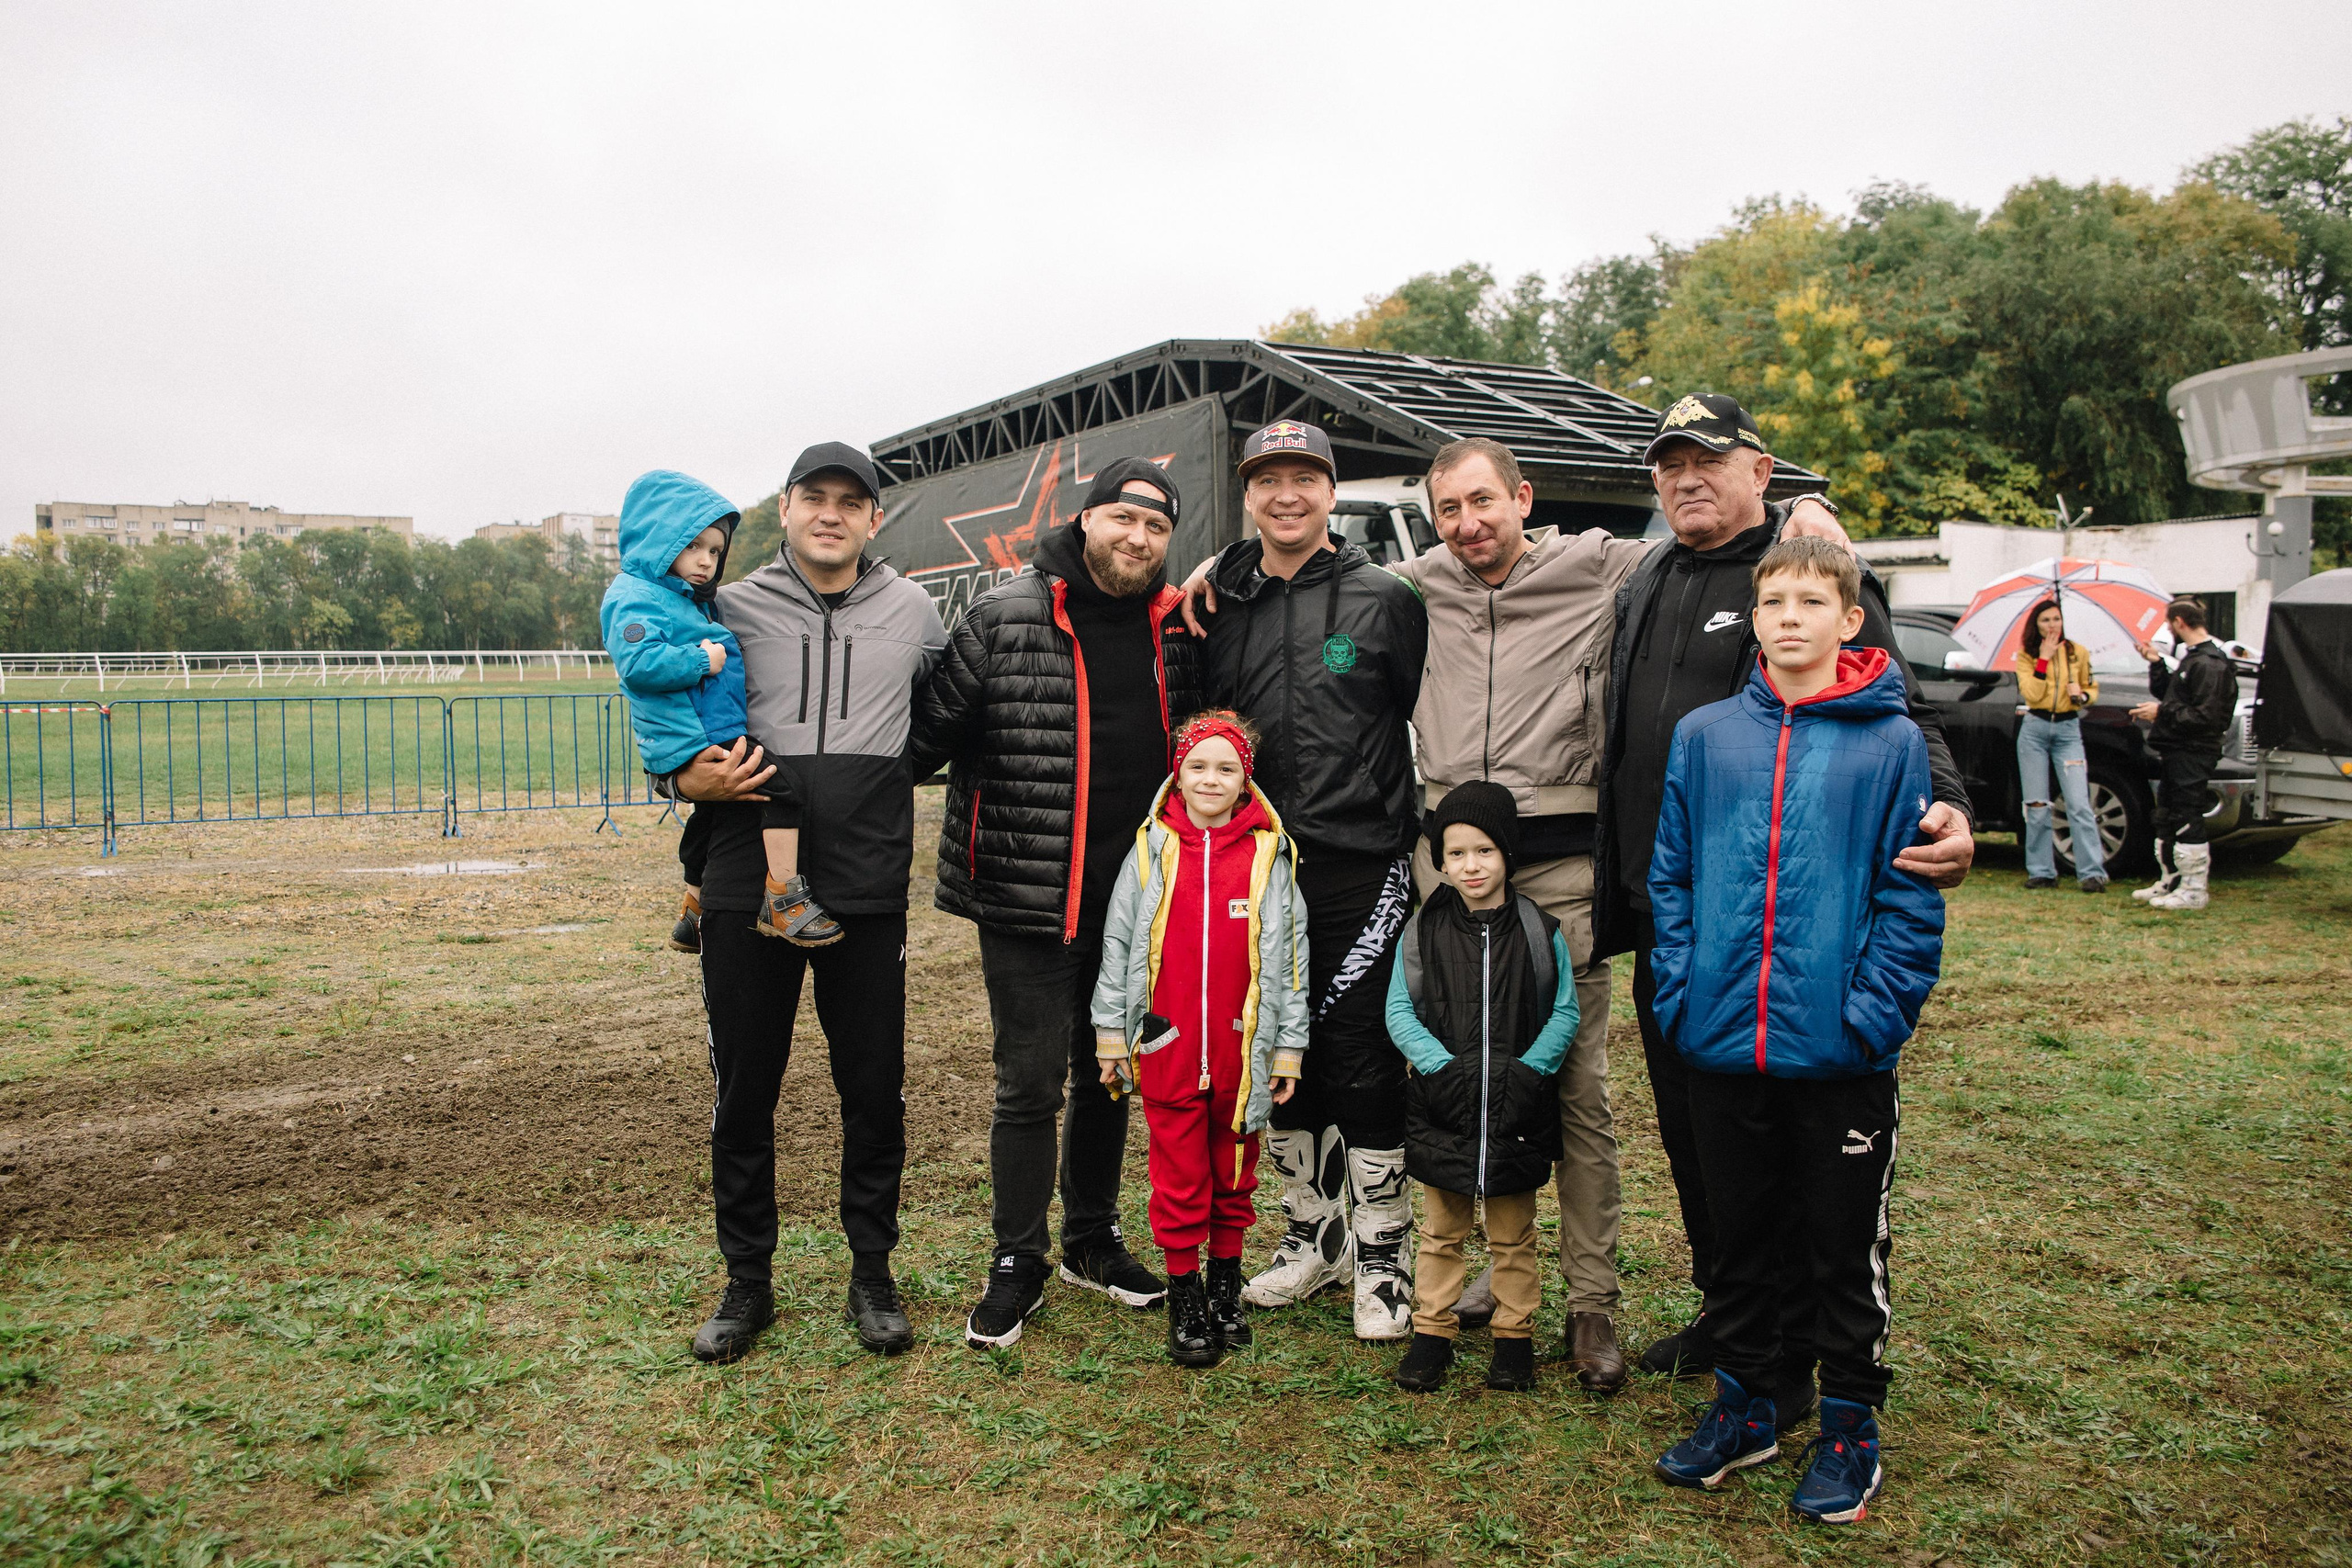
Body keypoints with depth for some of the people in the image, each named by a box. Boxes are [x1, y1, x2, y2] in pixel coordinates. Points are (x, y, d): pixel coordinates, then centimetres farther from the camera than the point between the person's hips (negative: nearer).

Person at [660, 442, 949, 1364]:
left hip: (869, 895, 1)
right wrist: (685, 779, -8)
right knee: (743, 1094, 8)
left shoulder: (912, 612, 7)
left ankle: (873, 1277, 24)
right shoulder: (731, 608, 3)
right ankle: (747, 1283, 25)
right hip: (747, 891, 0)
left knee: (875, 1094, 6)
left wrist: (891, 768, 10)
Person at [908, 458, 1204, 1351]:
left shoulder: (1180, 629, 5)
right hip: (1029, 898, -4)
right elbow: (932, 731, -3)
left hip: (1136, 899, 4)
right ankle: (1017, 1263, 21)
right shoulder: (1005, 618, -6)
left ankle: (1092, 1241, 35)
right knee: (1029, 1085, 2)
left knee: (1108, 1076, 17)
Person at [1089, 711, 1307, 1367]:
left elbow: (1288, 956, 4)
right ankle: (1185, 1303, 20)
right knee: (1179, 1179, 6)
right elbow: (1118, 944, 5)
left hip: (1243, 1048, 1)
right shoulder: (1152, 848, 1)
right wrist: (1111, 1038, 5)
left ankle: (1225, 1288, 32)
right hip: (1167, 1046, 0)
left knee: (1234, 1176, 14)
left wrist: (1289, 1047, 4)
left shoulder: (1270, 854, 0)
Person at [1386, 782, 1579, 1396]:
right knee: (1442, 1230, 12)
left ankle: (1515, 1335, 26)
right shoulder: (1423, 930, -2)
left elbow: (1565, 1013, -1)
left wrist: (1528, 1070, -15)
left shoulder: (1540, 932, -2)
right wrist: (1443, 1067, -15)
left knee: (1514, 1233, 13)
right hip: (1442, 1104, 0)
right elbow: (1400, 1011, -3)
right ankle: (1432, 1331, 24)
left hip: (1517, 1107, 0)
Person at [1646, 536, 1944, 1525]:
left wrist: (1875, 1015, -12)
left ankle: (1849, 1425, 31)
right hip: (1724, 1046, 2)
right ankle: (1743, 1406, 34)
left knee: (1846, 1247, 12)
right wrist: (1681, 996, -2)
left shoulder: (1891, 741, -4)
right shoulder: (1704, 737, 3)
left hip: (1843, 1055, -2)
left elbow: (1910, 896, -4)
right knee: (1738, 1238, 16)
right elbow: (1671, 879, 6)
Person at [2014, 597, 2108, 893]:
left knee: (2079, 804, -9)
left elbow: (2093, 689, 13)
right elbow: (2031, 694, -10)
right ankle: (2041, 871, 9)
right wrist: (2043, 659, -11)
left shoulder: (2077, 653, 4)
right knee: (2037, 807, 3)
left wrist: (2082, 695, -8)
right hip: (2034, 729, 1)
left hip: (2068, 730, -1)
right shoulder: (2026, 656, 3)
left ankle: (2092, 873, -10)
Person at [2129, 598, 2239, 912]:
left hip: (2193, 755, -11)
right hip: (2176, 753, 11)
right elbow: (2168, 694, 21)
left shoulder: (2210, 663, -16)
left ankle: (2194, 891, 0)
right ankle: (2169, 882, 27)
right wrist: (2156, 663, 12)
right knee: (2166, 821, 17)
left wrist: (2162, 714, -18)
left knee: (2187, 823, -6)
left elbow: (2206, 716, -22)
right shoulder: (2192, 658, 16)